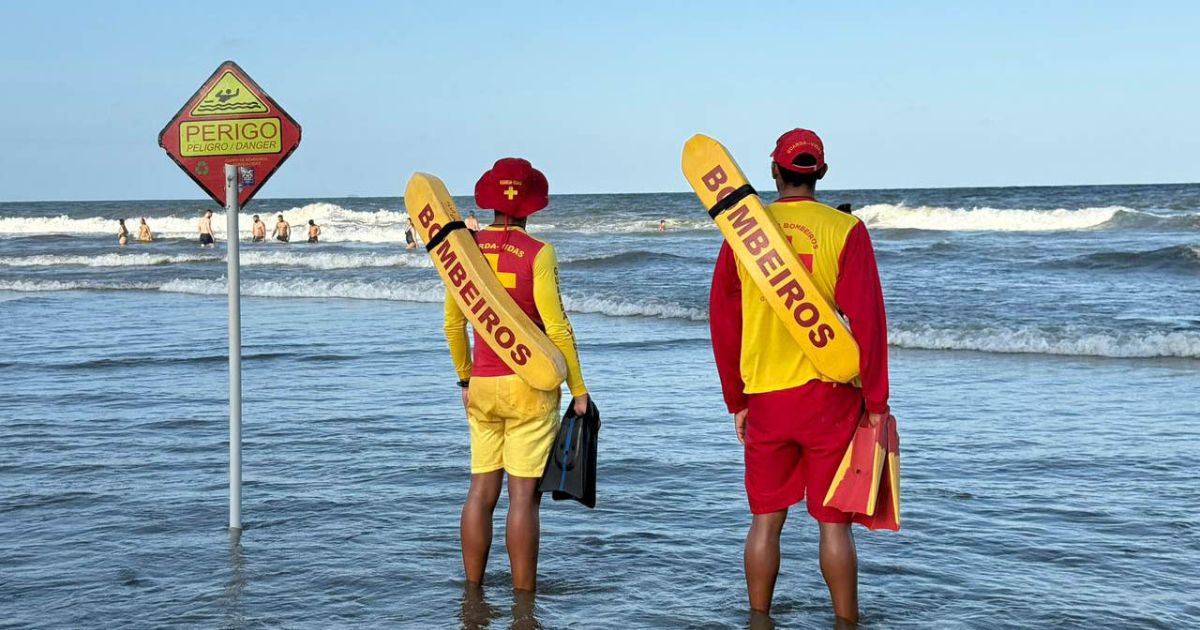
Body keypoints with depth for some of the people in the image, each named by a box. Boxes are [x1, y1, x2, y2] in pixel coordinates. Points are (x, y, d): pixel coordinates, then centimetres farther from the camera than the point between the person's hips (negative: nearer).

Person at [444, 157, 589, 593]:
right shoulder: (538, 253, -10)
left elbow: (453, 323, 11)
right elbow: (556, 327, -11)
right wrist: (578, 389, -3)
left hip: (482, 385, 5)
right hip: (530, 384, -5)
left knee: (481, 491, 11)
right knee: (523, 495, -2)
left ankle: (473, 591, 17)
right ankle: (523, 600, 3)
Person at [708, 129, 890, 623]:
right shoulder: (844, 230, -6)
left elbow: (722, 321, 6)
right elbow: (867, 321, -10)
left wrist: (735, 400, 15)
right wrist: (876, 402, -3)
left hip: (764, 397, 2)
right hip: (829, 396, -2)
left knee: (765, 520, 12)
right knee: (833, 522, 6)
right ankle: (846, 623, 11)